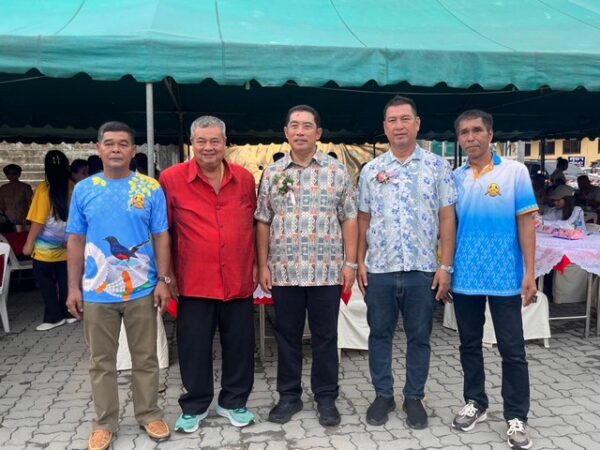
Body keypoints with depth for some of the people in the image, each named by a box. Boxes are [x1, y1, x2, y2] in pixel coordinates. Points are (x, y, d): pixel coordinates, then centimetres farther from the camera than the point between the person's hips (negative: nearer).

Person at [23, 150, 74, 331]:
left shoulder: (44, 189, -16)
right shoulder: (73, 188, -5)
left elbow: (38, 221, -15)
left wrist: (29, 243, -5)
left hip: (47, 247, -4)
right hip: (67, 245, 4)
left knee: (43, 277, 9)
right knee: (65, 279, 13)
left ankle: (54, 316, 9)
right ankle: (69, 313, 20)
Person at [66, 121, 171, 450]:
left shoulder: (150, 188, -1)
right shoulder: (83, 190, 3)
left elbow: (160, 237, 0)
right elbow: (76, 241, 5)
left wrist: (163, 280, -5)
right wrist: (74, 287, 2)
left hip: (142, 290, -1)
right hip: (96, 292, 1)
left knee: (145, 358, 11)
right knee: (101, 362, 12)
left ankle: (149, 415, 28)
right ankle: (104, 422, 28)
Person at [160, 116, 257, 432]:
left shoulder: (245, 178, 3)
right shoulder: (171, 179, -6)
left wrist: (256, 264, 12)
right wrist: (166, 275, -1)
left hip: (239, 280, 3)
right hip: (194, 282, -2)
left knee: (239, 346, 12)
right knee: (194, 348, 9)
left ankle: (233, 402, 32)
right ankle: (194, 406, 30)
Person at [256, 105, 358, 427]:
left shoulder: (336, 171, 2)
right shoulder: (271, 174, 6)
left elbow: (348, 220, 2)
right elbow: (263, 223, 7)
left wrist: (350, 262, -3)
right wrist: (263, 265, 2)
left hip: (326, 271, -1)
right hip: (283, 271, 2)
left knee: (325, 337, 8)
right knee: (287, 336, 12)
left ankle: (326, 397, 23)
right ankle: (289, 396, 27)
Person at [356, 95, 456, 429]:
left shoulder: (437, 166, 1)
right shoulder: (371, 170, 6)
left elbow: (447, 219, -1)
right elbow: (363, 220, 9)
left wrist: (446, 266, -6)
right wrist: (360, 262, 3)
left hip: (423, 268, -1)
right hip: (379, 269, 2)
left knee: (419, 338, 10)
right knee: (380, 335, 11)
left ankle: (414, 398, 26)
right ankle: (383, 395, 27)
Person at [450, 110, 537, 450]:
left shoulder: (515, 171, -4)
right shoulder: (455, 178, 6)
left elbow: (525, 222, -5)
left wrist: (530, 273, -10)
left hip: (504, 278, -3)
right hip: (465, 278, 4)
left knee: (512, 349, 4)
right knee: (470, 345, 15)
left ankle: (517, 417, 18)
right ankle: (475, 403, 31)